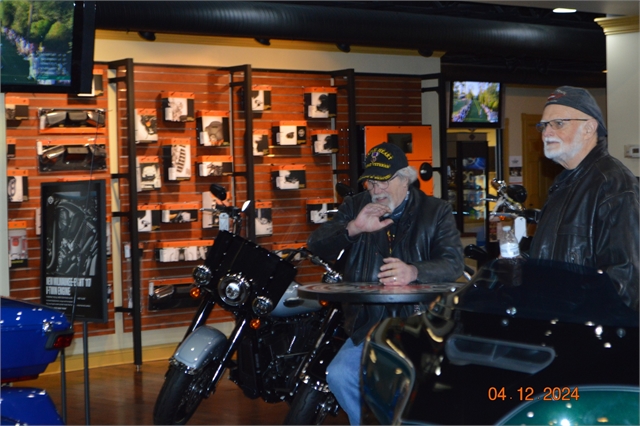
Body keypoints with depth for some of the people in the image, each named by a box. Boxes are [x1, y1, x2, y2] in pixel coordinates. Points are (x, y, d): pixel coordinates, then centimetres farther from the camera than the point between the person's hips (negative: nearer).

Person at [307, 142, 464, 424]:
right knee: (339, 375, -21)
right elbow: (316, 245, 3)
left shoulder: (436, 211, 7)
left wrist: (414, 272, -28)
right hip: (368, 326, 3)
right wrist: (353, 228, -17)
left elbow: (454, 263, -7)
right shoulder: (354, 208, 13)